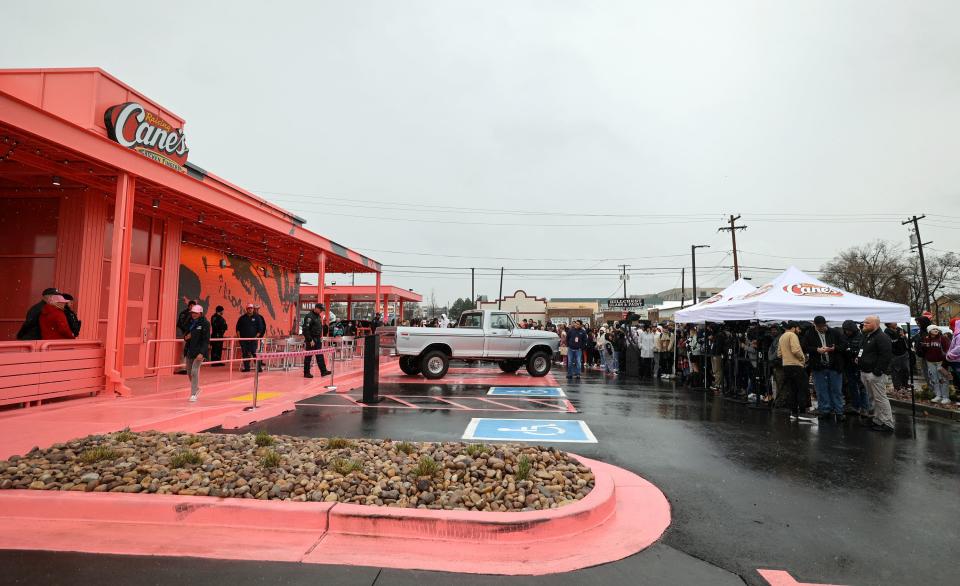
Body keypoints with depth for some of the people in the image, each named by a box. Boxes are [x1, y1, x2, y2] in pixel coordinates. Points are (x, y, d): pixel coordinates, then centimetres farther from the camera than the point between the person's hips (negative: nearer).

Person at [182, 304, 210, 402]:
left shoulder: (205, 323, -10)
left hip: (199, 351, -7)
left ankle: (194, 394, 0)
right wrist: (185, 337, -3)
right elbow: (186, 334, 23)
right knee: (189, 372, 13)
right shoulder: (190, 322, 10)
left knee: (194, 371, -10)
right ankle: (196, 388, 35)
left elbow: (206, 340, -15)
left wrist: (202, 353, -22)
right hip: (189, 350, 7)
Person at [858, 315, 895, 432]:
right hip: (865, 372, 10)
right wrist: (859, 359, 13)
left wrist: (878, 371, -21)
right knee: (874, 398, 16)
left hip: (875, 374, -10)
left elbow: (886, 356, -21)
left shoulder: (881, 337, -14)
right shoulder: (866, 336, 16)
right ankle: (877, 421, 24)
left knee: (880, 398, -5)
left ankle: (888, 424, 2)